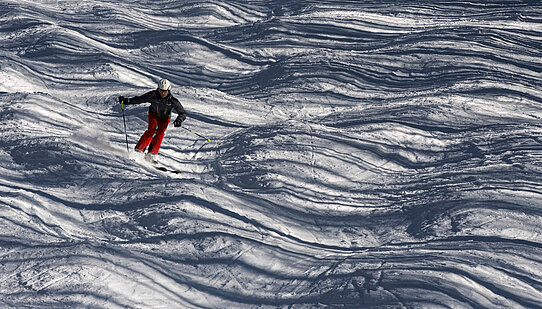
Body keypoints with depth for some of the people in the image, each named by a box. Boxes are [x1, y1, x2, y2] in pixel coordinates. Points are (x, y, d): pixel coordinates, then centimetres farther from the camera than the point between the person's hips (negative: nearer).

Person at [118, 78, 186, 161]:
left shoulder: (172, 100, -25)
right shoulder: (153, 95, -25)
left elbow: (183, 113, -22)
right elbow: (139, 99, -17)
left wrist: (179, 120, -43)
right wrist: (126, 101, -26)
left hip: (164, 118, 0)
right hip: (153, 114, 0)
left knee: (160, 132, -24)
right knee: (151, 129, -25)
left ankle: (151, 153, -25)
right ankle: (138, 149, -20)